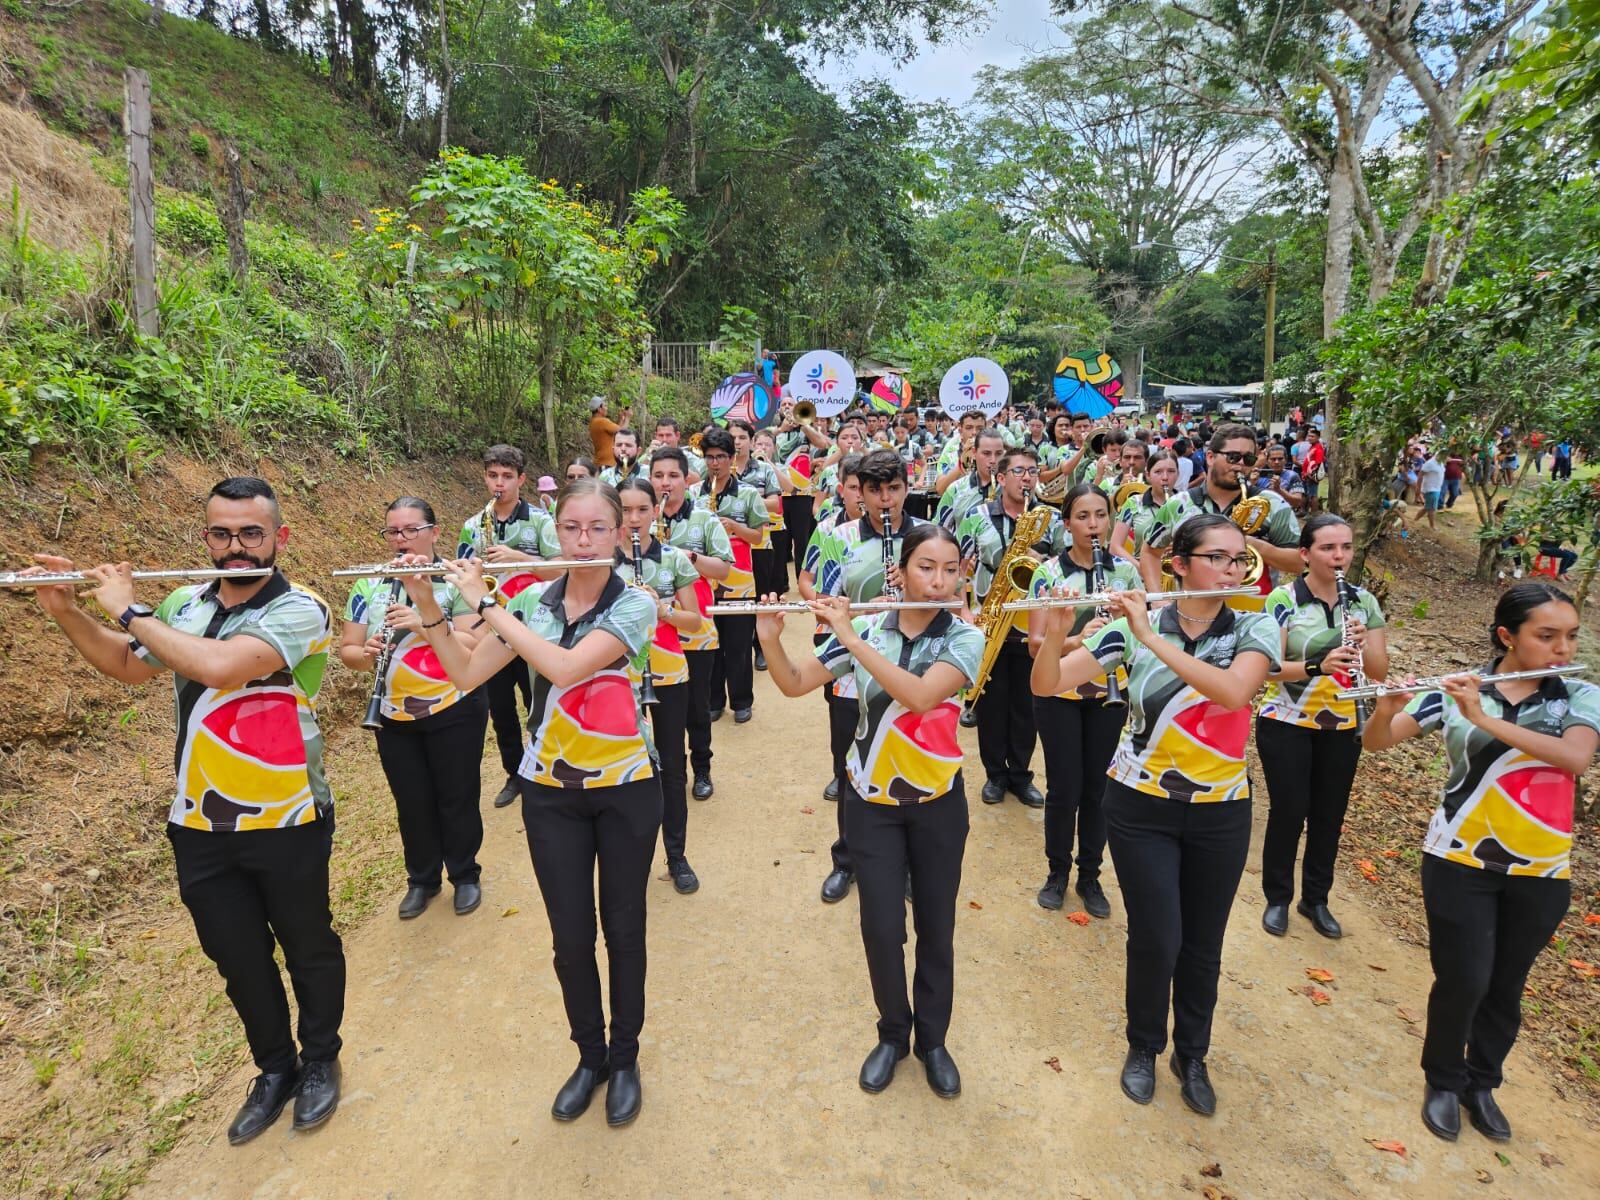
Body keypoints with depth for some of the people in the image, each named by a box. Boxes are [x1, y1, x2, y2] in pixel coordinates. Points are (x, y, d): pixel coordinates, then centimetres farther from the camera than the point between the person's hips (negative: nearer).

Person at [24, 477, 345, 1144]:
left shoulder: (299, 611, -17)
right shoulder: (186, 605, 4)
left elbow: (220, 666, -33)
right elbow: (128, 667, 19)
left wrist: (128, 609, -19)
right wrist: (65, 612, 4)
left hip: (285, 823, -5)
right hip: (199, 826, 6)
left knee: (308, 949, 14)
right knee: (238, 959, 18)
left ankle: (320, 1060, 38)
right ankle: (275, 1068, 40)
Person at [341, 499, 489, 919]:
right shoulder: (369, 587, 3)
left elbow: (476, 644, -16)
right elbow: (347, 650, 4)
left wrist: (424, 623, -28)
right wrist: (366, 653, -19)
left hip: (454, 711, -3)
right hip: (394, 718, 3)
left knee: (457, 799, 8)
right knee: (412, 803, 13)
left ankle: (465, 876, 30)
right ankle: (422, 879, 34)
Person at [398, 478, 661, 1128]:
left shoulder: (635, 604, -14)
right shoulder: (533, 600, -1)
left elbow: (566, 666, -29)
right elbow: (466, 674, -1)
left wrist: (483, 601, -23)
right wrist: (428, 606, -12)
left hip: (625, 788, -3)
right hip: (550, 791, 3)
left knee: (623, 928, 11)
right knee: (570, 936, 10)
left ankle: (625, 1057, 34)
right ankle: (590, 1055, 35)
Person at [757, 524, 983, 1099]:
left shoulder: (964, 638, -12)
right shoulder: (864, 630, -6)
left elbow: (920, 696, -30)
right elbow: (794, 684, -5)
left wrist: (852, 638, -31)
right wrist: (771, 638, -23)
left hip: (937, 802, 0)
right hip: (871, 802, 1)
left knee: (936, 927, 11)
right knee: (882, 928, 2)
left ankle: (933, 1040, 35)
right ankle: (892, 1034, 30)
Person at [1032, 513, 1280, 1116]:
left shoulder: (1256, 627, -8)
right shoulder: (1132, 627, -9)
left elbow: (1233, 690, -30)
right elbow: (1046, 685, -14)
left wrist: (1152, 636, -33)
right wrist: (1055, 633, -34)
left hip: (1221, 812, 2)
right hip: (1141, 808, -1)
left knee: (1203, 944, 14)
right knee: (1156, 940, 2)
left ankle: (1192, 1054, 40)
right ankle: (1143, 1047, 32)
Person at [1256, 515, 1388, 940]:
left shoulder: (1363, 600, 2)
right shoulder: (1283, 599, -12)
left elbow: (1380, 671, 0)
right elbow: (1270, 668, -16)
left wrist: (1363, 644, -20)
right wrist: (1318, 665, -32)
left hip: (1342, 726, 4)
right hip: (1286, 723, -4)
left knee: (1329, 814, 11)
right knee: (1288, 810, 1)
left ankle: (1315, 899, 30)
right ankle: (1277, 898, 21)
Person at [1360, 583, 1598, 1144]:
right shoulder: (1455, 690, -7)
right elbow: (1376, 741, -8)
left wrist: (1483, 717, -30)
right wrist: (1387, 708, -30)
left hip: (1540, 873, 2)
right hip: (1460, 863, -2)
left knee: (1506, 986, 14)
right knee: (1464, 980, -1)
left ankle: (1481, 1083, 37)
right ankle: (1442, 1081, 25)